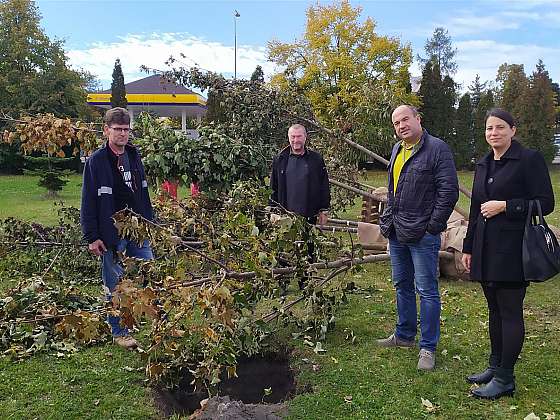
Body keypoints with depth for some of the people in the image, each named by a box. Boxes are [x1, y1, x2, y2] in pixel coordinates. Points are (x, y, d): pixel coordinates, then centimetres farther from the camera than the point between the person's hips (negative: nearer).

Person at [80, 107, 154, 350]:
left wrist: (151, 224, 14)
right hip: (111, 234, -5)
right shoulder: (96, 161, -7)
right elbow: (88, 202, -8)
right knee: (115, 286, 5)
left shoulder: (134, 155, 10)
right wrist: (92, 237, -11)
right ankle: (119, 332, 19)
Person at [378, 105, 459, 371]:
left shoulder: (437, 149, -10)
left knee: (426, 291, 0)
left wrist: (432, 227, -15)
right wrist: (387, 219, 15)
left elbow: (449, 191, -14)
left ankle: (428, 347, 13)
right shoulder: (397, 150, 14)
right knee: (402, 286, 18)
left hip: (422, 234, -8)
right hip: (396, 233, 8)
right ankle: (404, 336, 33)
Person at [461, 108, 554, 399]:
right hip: (485, 249, 7)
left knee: (510, 312, -1)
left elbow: (545, 203, -9)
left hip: (512, 249, -7)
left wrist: (504, 206, -16)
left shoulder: (529, 159, -6)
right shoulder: (483, 165, 15)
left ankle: (505, 379, 8)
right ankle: (495, 366, 27)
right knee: (494, 310, 15)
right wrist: (468, 247, 18)